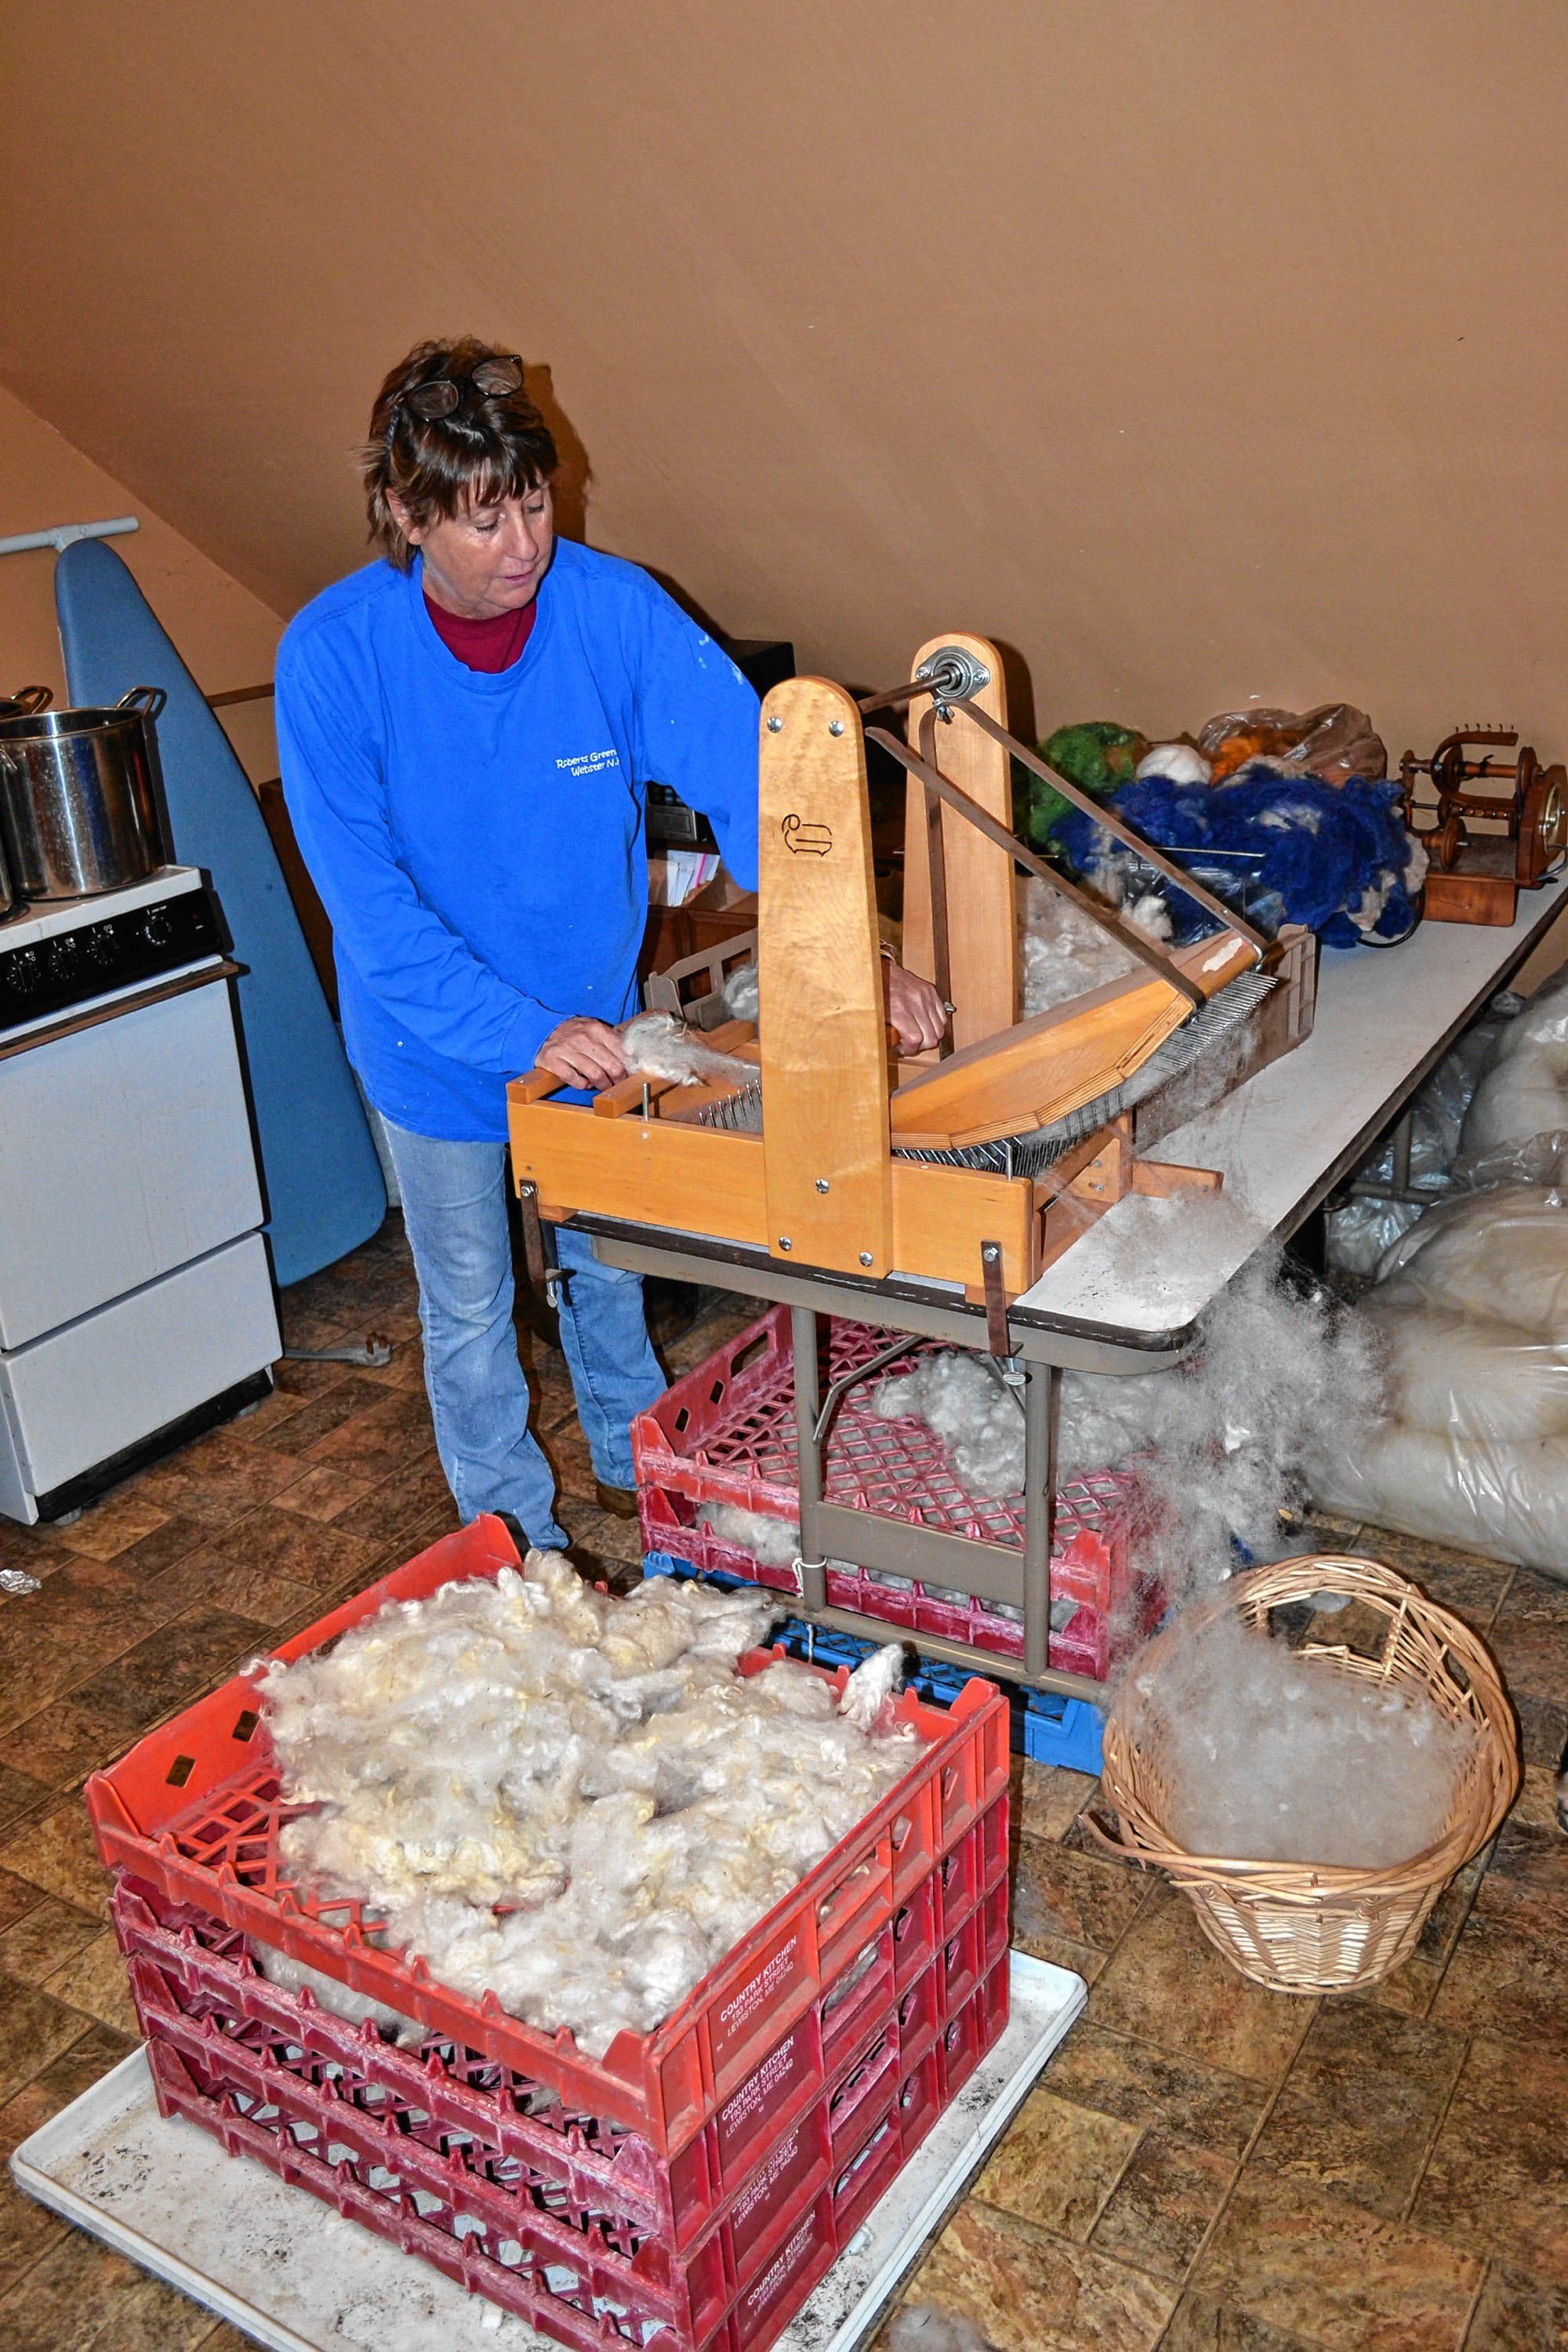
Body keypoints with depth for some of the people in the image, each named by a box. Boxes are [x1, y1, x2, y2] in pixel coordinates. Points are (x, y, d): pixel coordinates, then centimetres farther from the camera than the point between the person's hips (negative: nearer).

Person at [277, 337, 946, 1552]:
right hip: (439, 1042, -2)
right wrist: (525, 1032, -37)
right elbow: (370, 903, -26)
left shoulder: (614, 607, -20)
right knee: (471, 1310, 15)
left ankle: (636, 1465, 50)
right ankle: (515, 1534, 39)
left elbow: (751, 778, -25)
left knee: (609, 1265, 24)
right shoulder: (332, 654, -24)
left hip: (595, 1016, 2)